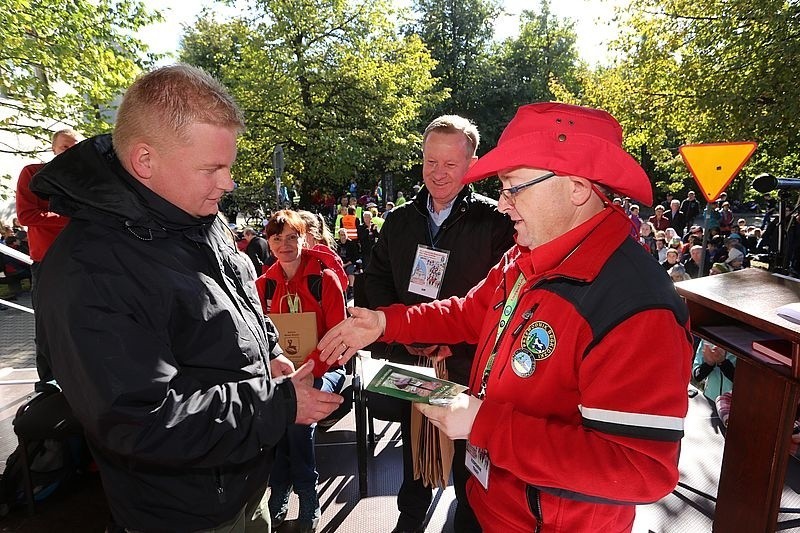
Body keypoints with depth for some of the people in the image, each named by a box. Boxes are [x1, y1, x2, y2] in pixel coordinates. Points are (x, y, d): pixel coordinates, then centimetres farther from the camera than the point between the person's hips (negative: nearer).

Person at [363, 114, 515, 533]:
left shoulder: (494, 220, -11)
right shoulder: (400, 219, 3)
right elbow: (376, 278, 8)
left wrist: (455, 341, -17)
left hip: (469, 365, -4)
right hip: (409, 357, 5)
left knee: (468, 456, 13)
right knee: (413, 447, 24)